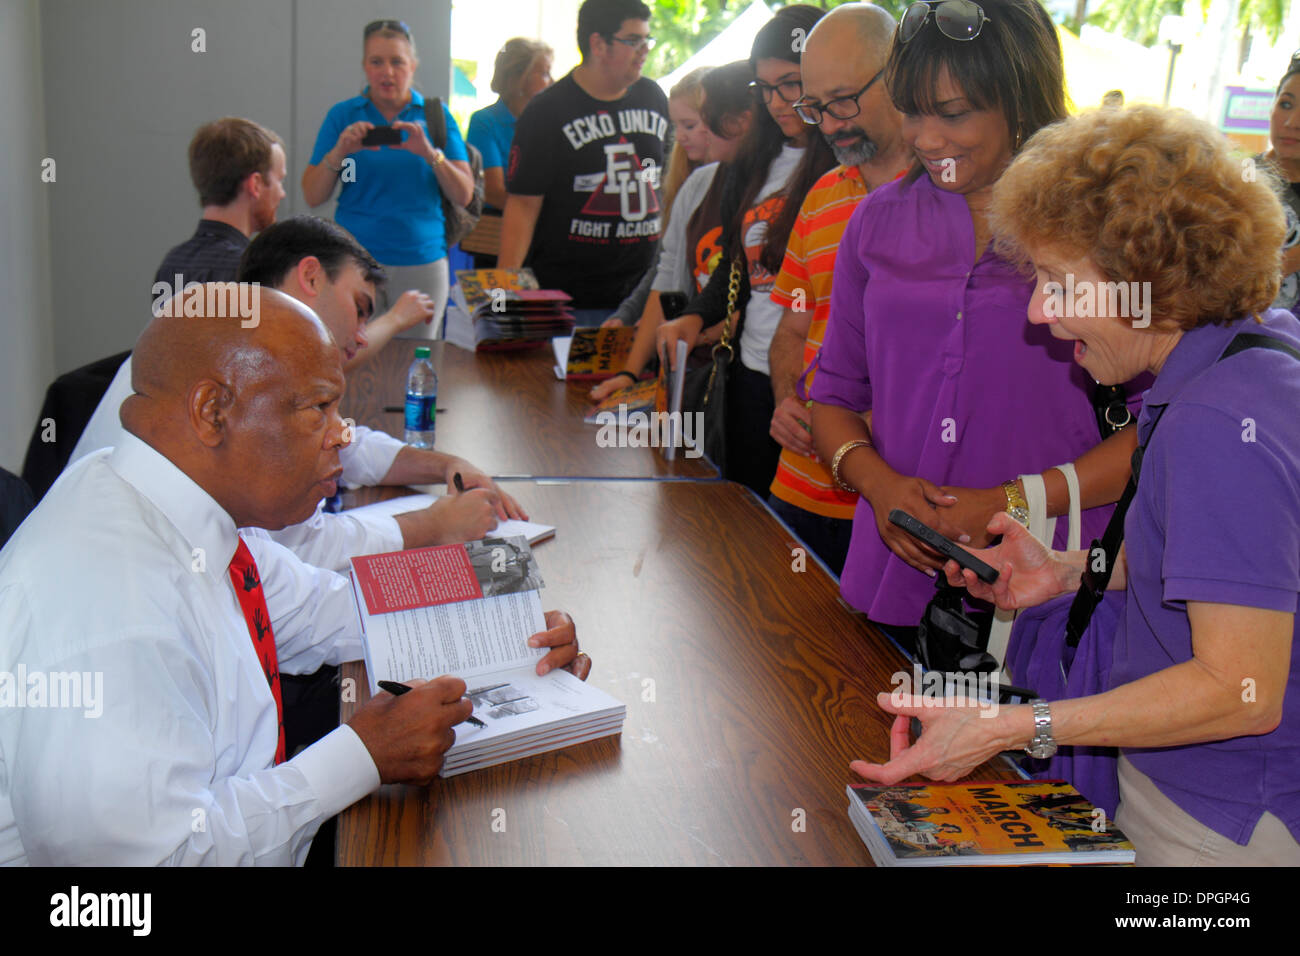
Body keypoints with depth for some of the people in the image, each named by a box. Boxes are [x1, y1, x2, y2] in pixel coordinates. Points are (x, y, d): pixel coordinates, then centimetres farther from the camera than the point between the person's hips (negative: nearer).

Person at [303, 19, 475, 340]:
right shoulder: (343, 115, 5)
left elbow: (464, 196, -3)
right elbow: (313, 197, 0)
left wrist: (430, 154, -18)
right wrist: (340, 151, -15)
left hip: (422, 261, 1)